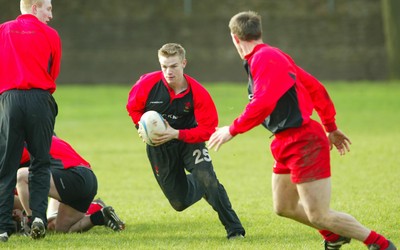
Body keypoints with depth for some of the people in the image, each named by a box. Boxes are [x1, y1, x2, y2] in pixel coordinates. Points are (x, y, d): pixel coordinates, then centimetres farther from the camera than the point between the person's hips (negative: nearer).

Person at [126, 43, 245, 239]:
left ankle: (234, 229, -18)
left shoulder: (197, 93, -23)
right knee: (180, 202, 7)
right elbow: (133, 107, 1)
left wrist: (176, 134, -32)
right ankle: (203, 186, 44)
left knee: (207, 178, -28)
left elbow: (208, 129, -23)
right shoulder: (148, 83, -19)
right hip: (159, 146, 2)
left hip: (188, 141, -2)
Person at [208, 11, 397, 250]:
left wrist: (232, 130, -19)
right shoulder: (274, 56, 15)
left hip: (303, 143, -10)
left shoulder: (264, 59, -15)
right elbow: (315, 88, 20)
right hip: (289, 143, 10)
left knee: (318, 216, -9)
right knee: (284, 207, 18)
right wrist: (331, 127, 26)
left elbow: (263, 104, -28)